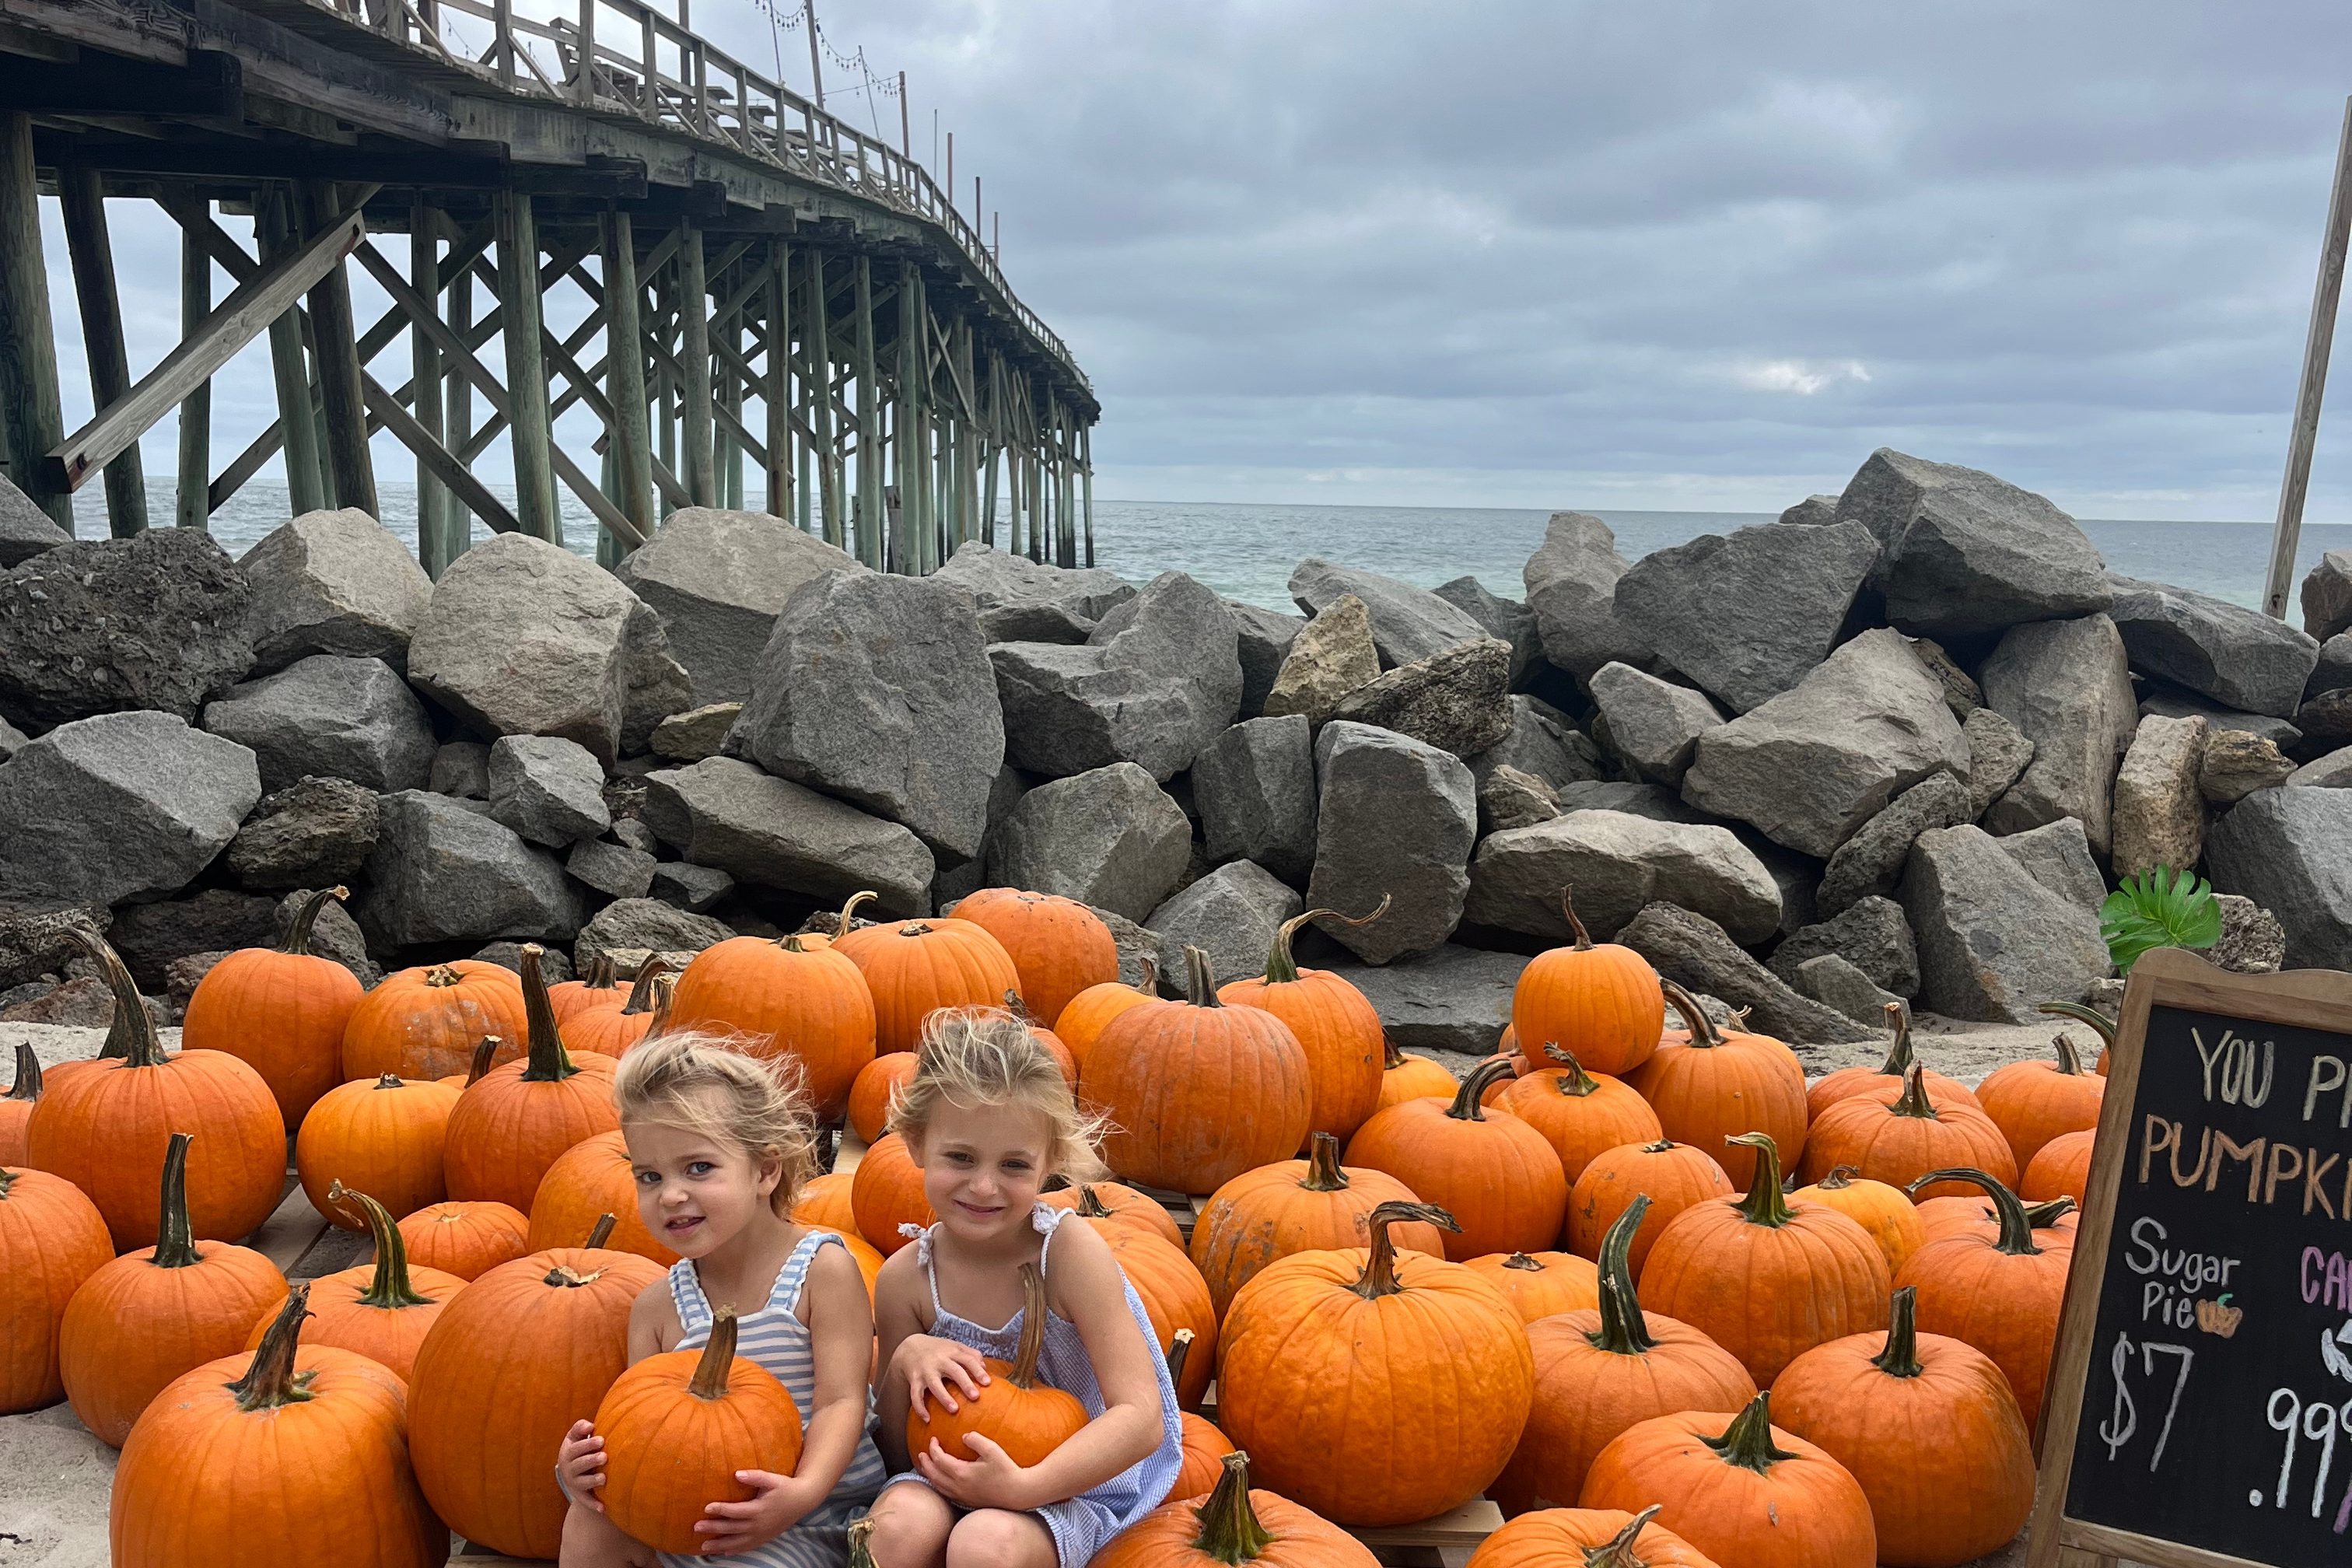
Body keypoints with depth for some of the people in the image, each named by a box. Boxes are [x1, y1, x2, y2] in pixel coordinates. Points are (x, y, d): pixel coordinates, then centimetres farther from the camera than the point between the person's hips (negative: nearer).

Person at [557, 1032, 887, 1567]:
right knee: (589, 1525, -12)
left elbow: (841, 1401, -17)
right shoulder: (658, 1306, 1)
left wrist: (803, 1491, -36)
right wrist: (591, 1463, -21)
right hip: (702, 1511, 5)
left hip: (814, 1523, -5)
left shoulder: (822, 1268, -14)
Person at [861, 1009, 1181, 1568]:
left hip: (1073, 1487, -2)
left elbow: (1141, 1419, -20)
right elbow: (900, 1453, 3)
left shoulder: (1068, 1249, -17)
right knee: (899, 1521, -30)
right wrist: (905, 1360, -16)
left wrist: (1021, 1485, -30)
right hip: (955, 1480, 3)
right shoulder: (905, 1279, -6)